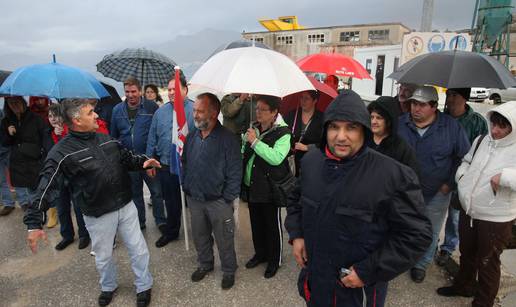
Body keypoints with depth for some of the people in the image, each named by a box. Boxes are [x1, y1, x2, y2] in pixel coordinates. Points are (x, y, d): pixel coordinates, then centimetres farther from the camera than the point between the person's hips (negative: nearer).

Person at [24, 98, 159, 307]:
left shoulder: (107, 139, 2)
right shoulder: (62, 153, -14)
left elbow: (127, 159, 14)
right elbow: (46, 189, -16)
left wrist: (143, 162, -6)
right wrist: (34, 223, -21)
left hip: (126, 206, 4)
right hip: (98, 216, -3)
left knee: (138, 250, 12)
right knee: (104, 256, 19)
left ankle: (144, 286, 35)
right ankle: (108, 287, 48)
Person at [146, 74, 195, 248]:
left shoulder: (195, 110, -7)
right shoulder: (160, 112, 7)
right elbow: (152, 139, 10)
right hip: (166, 166, 4)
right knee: (171, 201, 18)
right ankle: (171, 231, 37)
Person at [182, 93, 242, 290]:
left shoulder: (227, 138, -16)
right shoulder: (192, 137, 2)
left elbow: (235, 172, -15)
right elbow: (185, 164, 14)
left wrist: (227, 198, -13)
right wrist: (186, 189, 9)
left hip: (218, 201, -5)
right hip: (194, 199, 6)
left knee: (224, 239, 10)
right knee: (199, 236, 21)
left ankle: (229, 271, 33)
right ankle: (205, 264, 45)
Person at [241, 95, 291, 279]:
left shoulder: (282, 133, -16)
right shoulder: (253, 128, 6)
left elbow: (276, 158, -32)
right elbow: (243, 151, 23)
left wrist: (255, 142, -27)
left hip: (269, 188, -7)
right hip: (251, 186, 7)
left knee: (272, 225, 9)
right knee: (256, 222, 20)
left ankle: (274, 260, 30)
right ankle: (260, 253, 42)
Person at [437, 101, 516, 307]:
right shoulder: (481, 141, 0)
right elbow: (466, 161, 16)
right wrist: (462, 174, -2)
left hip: (496, 220, -6)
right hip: (468, 212, 6)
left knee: (487, 263, 15)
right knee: (466, 253, 26)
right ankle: (464, 285, 51)